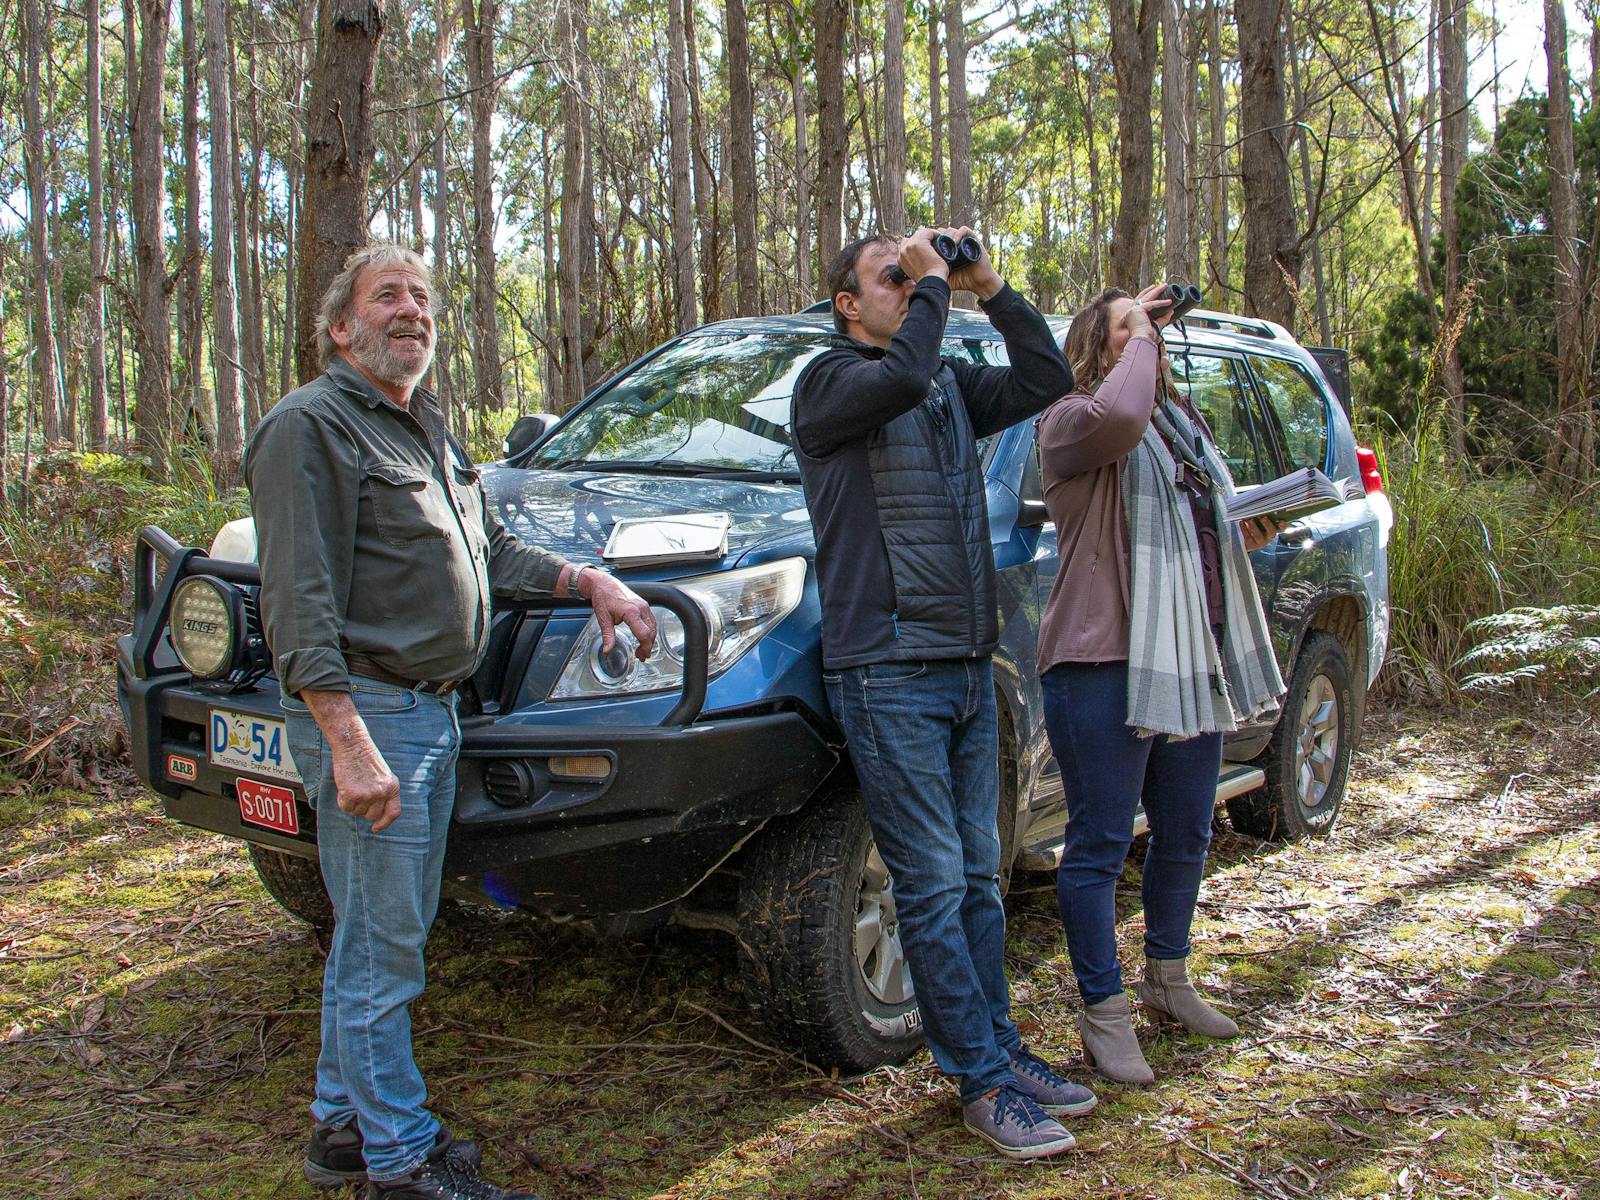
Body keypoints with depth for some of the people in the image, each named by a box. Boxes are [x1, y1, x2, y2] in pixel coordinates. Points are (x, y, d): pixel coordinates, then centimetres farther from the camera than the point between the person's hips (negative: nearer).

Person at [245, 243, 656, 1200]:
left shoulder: (428, 428, 18)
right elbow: (301, 603, -19)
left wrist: (589, 579, 9)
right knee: (383, 950, -1)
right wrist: (350, 745, -25)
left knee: (380, 938, 17)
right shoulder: (312, 427, -11)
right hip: (367, 715, -9)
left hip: (434, 713, 9)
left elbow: (489, 551, 25)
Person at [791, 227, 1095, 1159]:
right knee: (935, 888, -1)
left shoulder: (951, 384, 15)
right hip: (890, 674, -7)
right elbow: (902, 378, -25)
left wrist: (991, 290, 2)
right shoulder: (830, 383, -6)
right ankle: (984, 1081, 7)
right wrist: (932, 284, -11)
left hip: (970, 667, 7)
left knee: (978, 879, 15)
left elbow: (1047, 381, 8)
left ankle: (1001, 1047, 25)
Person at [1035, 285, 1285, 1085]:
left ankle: (1167, 980, 35)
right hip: (1104, 664, -8)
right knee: (1101, 844, -3)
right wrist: (1139, 336, -15)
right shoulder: (1070, 421, -6)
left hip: (1193, 663, 9)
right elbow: (1118, 416, -32)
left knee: (1186, 836, 17)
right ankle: (1105, 1017, 6)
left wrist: (1247, 536, 11)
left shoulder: (1183, 424, 21)